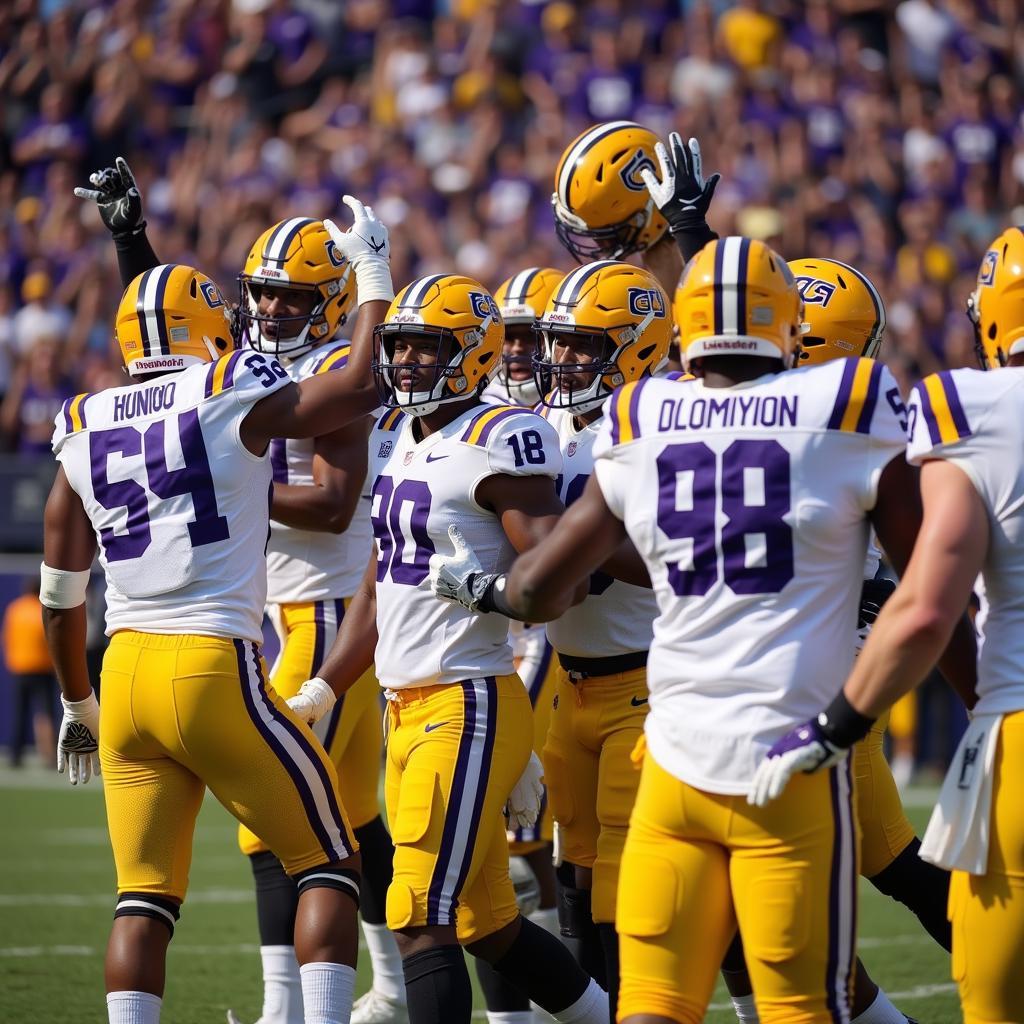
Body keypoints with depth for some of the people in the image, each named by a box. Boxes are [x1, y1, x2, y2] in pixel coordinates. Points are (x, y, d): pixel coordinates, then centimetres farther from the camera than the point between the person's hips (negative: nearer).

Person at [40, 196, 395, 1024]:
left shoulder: (85, 433, 11)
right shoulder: (234, 397, -5)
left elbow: (60, 597, 16)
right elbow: (361, 387, -1)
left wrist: (77, 704, 28)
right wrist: (374, 274, 11)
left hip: (126, 675, 5)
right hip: (215, 670, -5)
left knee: (144, 896, 10)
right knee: (327, 867, 7)